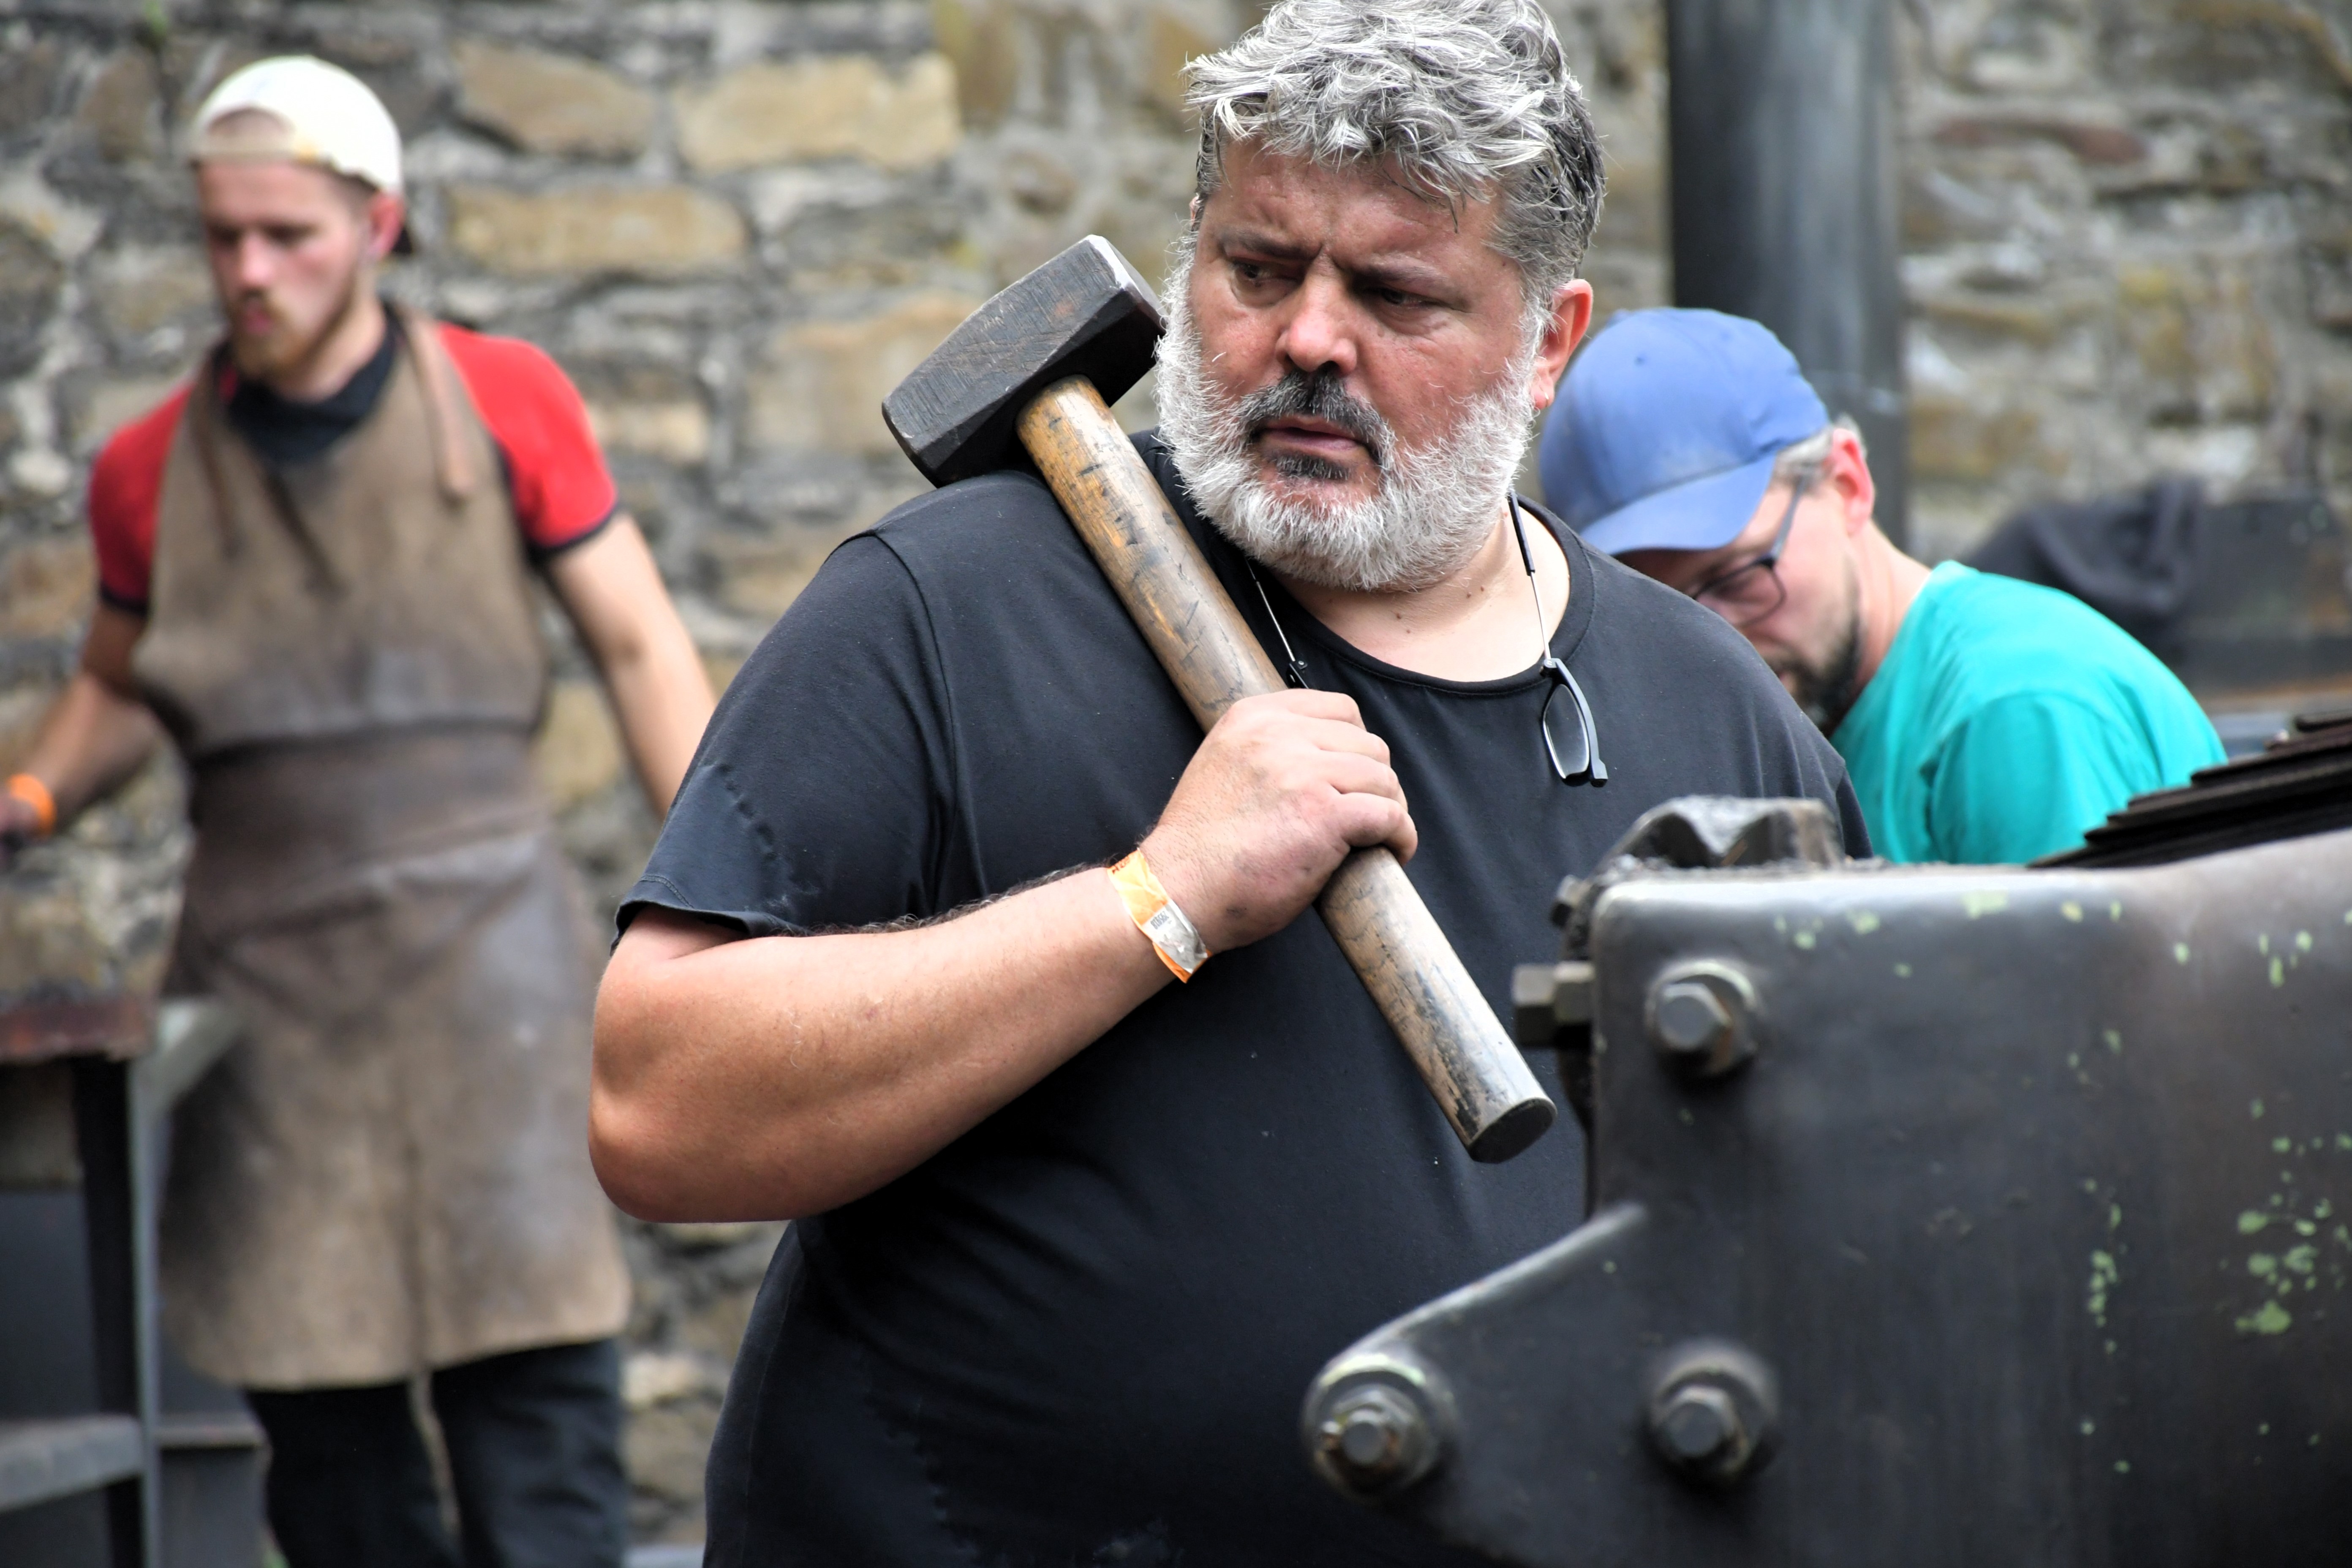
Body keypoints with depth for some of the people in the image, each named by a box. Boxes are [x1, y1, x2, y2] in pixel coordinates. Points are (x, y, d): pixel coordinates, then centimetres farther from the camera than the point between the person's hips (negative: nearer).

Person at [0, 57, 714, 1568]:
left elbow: (639, 645, 5)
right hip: (266, 970, 2)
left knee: (534, 1367, -8)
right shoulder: (153, 469, 6)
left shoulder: (505, 401, 2)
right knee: (315, 1399, 2)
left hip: (481, 933, -2)